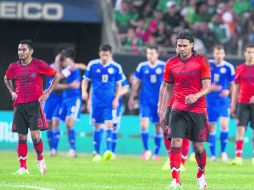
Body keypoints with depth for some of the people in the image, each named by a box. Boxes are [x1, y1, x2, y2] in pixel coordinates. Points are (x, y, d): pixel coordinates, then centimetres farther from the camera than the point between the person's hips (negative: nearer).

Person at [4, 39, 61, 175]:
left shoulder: (39, 65, -6)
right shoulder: (14, 67, 5)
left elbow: (57, 76, 4)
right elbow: (7, 79, 27)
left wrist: (48, 92, 1)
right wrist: (12, 92, 13)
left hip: (34, 104, -3)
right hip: (19, 105, 4)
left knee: (35, 136, -12)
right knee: (22, 137, 2)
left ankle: (40, 159, 15)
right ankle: (23, 168, 7)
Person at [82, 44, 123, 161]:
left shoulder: (116, 67, -1)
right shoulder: (92, 65, 0)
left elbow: (118, 85, 7)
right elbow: (85, 80, 6)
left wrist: (116, 99, -3)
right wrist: (84, 91, -12)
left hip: (109, 102, -1)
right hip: (96, 102, 1)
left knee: (109, 124, -15)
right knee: (97, 126, 6)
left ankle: (108, 150, -21)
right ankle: (97, 153, 15)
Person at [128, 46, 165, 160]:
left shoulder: (164, 67, -2)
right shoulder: (142, 66, 2)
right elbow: (136, 83, 9)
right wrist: (131, 98, 9)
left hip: (160, 102, 0)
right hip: (145, 101, 0)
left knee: (158, 127, 5)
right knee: (144, 124, -13)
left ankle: (156, 152, 16)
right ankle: (146, 150, -1)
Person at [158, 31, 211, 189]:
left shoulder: (201, 61, -2)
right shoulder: (171, 63, 5)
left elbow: (207, 86, -5)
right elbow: (166, 87, 14)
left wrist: (196, 96, -25)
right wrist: (162, 110, 11)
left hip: (198, 109, -1)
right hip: (178, 109, 1)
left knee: (198, 146, 4)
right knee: (176, 143, -14)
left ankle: (201, 175, 31)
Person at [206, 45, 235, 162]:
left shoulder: (229, 67, -1)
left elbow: (232, 84, 7)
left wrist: (228, 91, -13)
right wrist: (209, 87, -12)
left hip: (223, 101, -1)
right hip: (210, 101, 1)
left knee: (224, 125, -16)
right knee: (211, 127, 3)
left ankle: (223, 151, 1)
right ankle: (213, 154, 13)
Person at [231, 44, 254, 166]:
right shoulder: (240, 69, 8)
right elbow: (236, 87, 13)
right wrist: (233, 104, 10)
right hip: (242, 103, 1)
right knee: (240, 129, -9)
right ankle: (238, 157, -13)